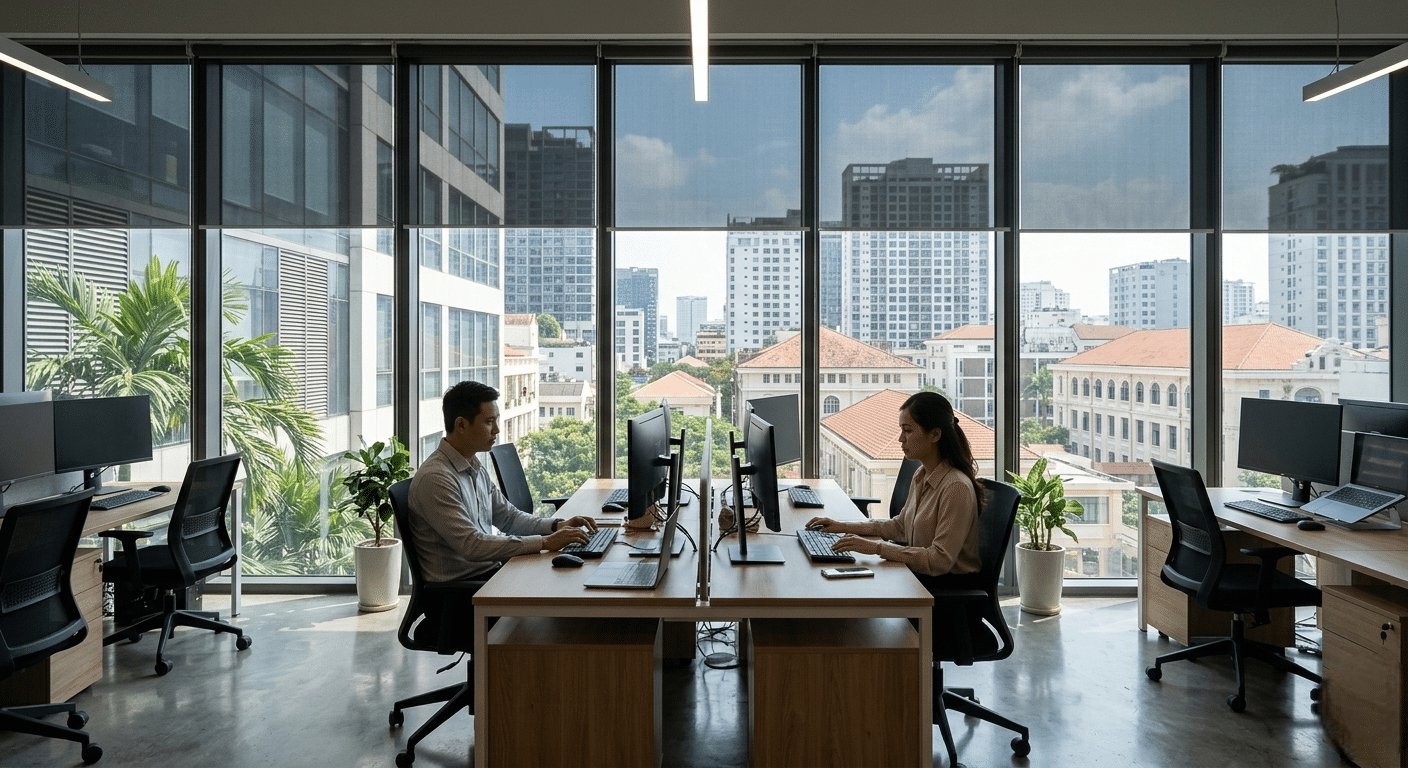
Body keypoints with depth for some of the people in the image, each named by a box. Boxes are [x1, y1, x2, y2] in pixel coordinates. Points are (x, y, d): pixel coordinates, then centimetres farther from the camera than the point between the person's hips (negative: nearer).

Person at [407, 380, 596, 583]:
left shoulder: (476, 468, 11)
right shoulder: (435, 478, -19)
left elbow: (508, 516, 19)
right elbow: (471, 545, -25)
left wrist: (558, 526, 2)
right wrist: (545, 542, -25)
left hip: (490, 569, 8)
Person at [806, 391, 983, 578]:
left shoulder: (957, 487, -22)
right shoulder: (921, 475, 7)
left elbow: (940, 561, -25)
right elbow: (900, 526, 20)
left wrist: (876, 547, -26)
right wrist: (844, 527, 12)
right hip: (918, 575, 8)